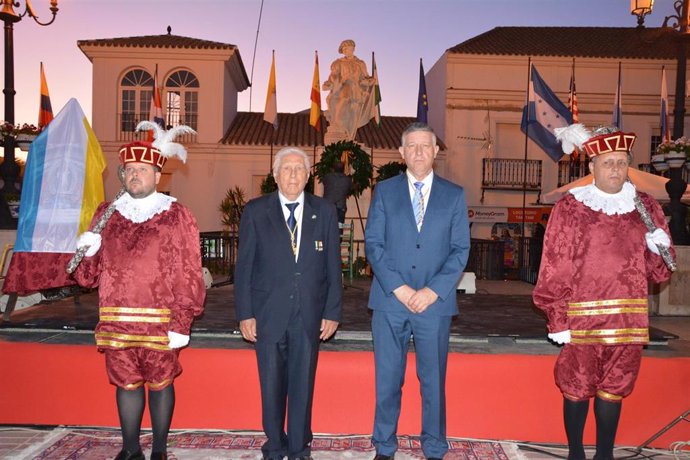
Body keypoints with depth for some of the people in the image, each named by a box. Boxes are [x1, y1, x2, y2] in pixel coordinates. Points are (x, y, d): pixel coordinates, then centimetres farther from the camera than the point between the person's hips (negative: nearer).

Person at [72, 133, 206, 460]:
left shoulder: (176, 216, -1)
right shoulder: (106, 214, 10)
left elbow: (189, 273, -5)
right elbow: (89, 274, 13)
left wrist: (182, 322, -10)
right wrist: (88, 252, -9)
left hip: (160, 322, -3)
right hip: (116, 320, 3)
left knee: (160, 383, 8)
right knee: (126, 383, 13)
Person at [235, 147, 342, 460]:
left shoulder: (325, 212, 4)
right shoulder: (255, 211, 2)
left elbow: (333, 267, 4)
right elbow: (244, 266, 1)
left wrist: (332, 312, 1)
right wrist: (245, 313, -4)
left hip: (309, 315, 1)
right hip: (268, 314, 0)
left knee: (303, 384, 9)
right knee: (272, 385, 10)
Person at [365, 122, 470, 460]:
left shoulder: (454, 195, 7)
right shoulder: (384, 191, 7)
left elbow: (460, 249, 2)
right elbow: (373, 244, 1)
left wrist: (433, 291, -10)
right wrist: (399, 288, -10)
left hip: (435, 303, 0)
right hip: (390, 301, 0)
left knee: (434, 380, 8)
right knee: (387, 380, 8)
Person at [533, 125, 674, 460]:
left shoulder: (644, 207, 8)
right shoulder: (570, 208, -4)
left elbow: (659, 268, 15)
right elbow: (555, 268, -7)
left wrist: (659, 249, -7)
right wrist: (557, 320, -10)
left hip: (629, 317, 3)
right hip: (582, 317, -3)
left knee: (614, 389, 12)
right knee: (577, 388, 6)